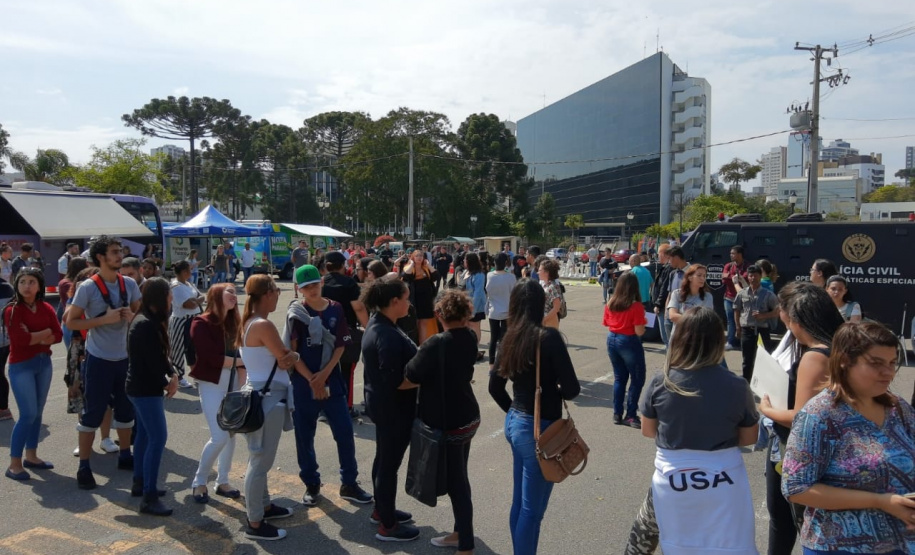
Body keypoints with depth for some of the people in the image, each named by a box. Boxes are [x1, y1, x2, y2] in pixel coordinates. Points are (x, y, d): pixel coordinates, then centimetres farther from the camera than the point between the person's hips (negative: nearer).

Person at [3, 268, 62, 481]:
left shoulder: (46, 308, 5)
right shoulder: (12, 310, -9)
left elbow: (58, 335, -3)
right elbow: (20, 339, -20)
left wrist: (34, 338, -16)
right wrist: (46, 332, -8)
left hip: (44, 363, 5)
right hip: (21, 366, -5)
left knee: (38, 413, 11)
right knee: (28, 414, -7)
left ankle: (31, 455, 25)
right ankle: (14, 464, 4)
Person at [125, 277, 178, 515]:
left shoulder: (151, 321, 11)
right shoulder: (146, 325, -22)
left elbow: (161, 354, 10)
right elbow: (152, 360, -22)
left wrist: (172, 375, -6)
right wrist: (167, 382, -6)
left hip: (143, 387, 11)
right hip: (145, 389, -11)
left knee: (145, 434, 18)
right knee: (158, 438, -12)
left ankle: (139, 483, 30)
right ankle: (149, 498, -11)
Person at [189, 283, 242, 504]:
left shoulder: (235, 323, 7)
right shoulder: (201, 323, -11)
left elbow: (242, 355, 3)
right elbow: (212, 357, -18)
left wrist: (242, 386, -5)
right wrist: (237, 361, -6)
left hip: (234, 383, 6)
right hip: (212, 385, -6)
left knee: (231, 434, 9)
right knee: (219, 436, -9)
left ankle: (222, 481, 24)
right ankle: (199, 482, 12)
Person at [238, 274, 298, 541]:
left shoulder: (247, 323, 10)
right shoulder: (264, 325, -20)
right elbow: (286, 360, -16)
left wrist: (286, 356, -10)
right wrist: (294, 354, 3)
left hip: (258, 393, 10)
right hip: (268, 397, -10)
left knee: (259, 458, 21)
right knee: (261, 461, -1)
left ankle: (264, 505, 36)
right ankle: (255, 524, 8)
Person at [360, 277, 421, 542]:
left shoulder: (378, 324, 4)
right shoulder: (387, 336, -28)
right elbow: (394, 379, -28)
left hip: (382, 403, 10)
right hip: (392, 407, -10)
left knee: (384, 459, 23)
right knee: (390, 462, 4)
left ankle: (381, 510, 40)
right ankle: (387, 526, 19)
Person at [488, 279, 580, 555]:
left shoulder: (510, 337, 2)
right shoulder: (548, 336, -18)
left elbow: (495, 386, 10)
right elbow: (572, 389, -17)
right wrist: (555, 392, 3)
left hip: (515, 423, 7)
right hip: (540, 428, -7)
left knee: (520, 503, 20)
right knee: (532, 509, 5)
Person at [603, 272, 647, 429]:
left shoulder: (610, 303, 0)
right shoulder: (636, 306, -17)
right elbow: (639, 332, -18)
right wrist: (643, 321, 1)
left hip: (612, 340, 6)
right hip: (629, 342, -6)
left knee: (619, 378, 17)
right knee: (637, 379, 8)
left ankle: (617, 414, 20)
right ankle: (630, 415, 9)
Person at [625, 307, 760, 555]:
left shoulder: (661, 381, -12)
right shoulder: (736, 386, -14)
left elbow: (647, 430, 2)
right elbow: (749, 437, 1)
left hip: (671, 477, 0)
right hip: (724, 481, 0)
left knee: (644, 534, 24)